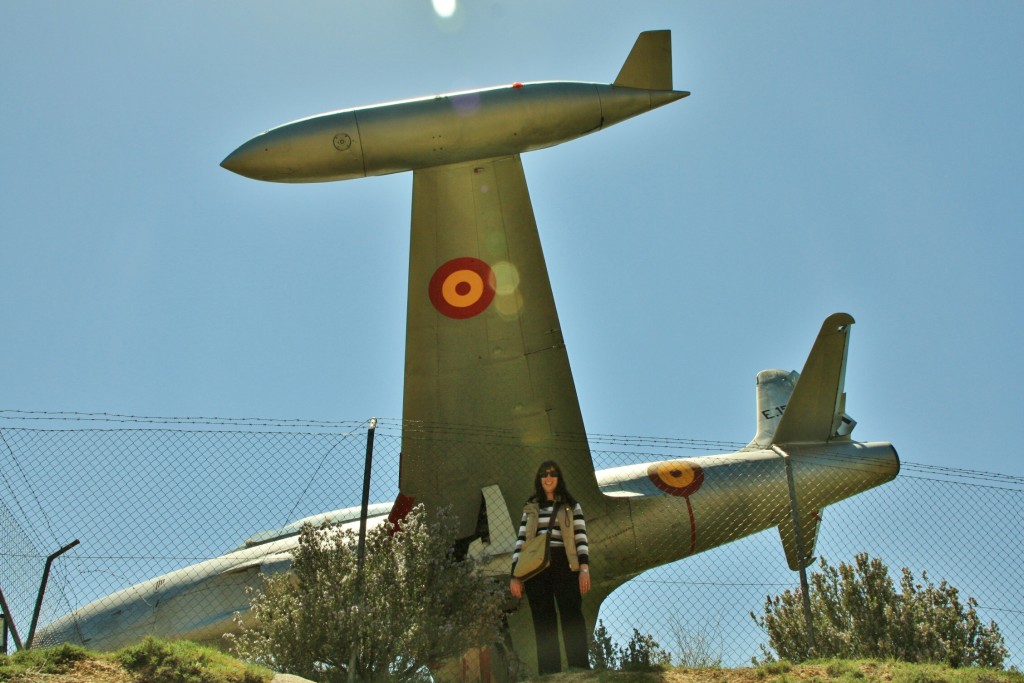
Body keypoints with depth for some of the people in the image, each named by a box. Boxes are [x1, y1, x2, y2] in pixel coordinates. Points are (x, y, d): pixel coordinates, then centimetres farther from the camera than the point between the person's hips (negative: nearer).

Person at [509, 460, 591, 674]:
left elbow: (581, 538, 2)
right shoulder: (530, 509, 16)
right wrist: (515, 575, 3)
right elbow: (520, 542, 12)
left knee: (572, 620, -6)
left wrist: (585, 568, -12)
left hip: (564, 567, -2)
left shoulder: (571, 506, 10)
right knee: (543, 624, 3)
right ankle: (549, 674, 7)